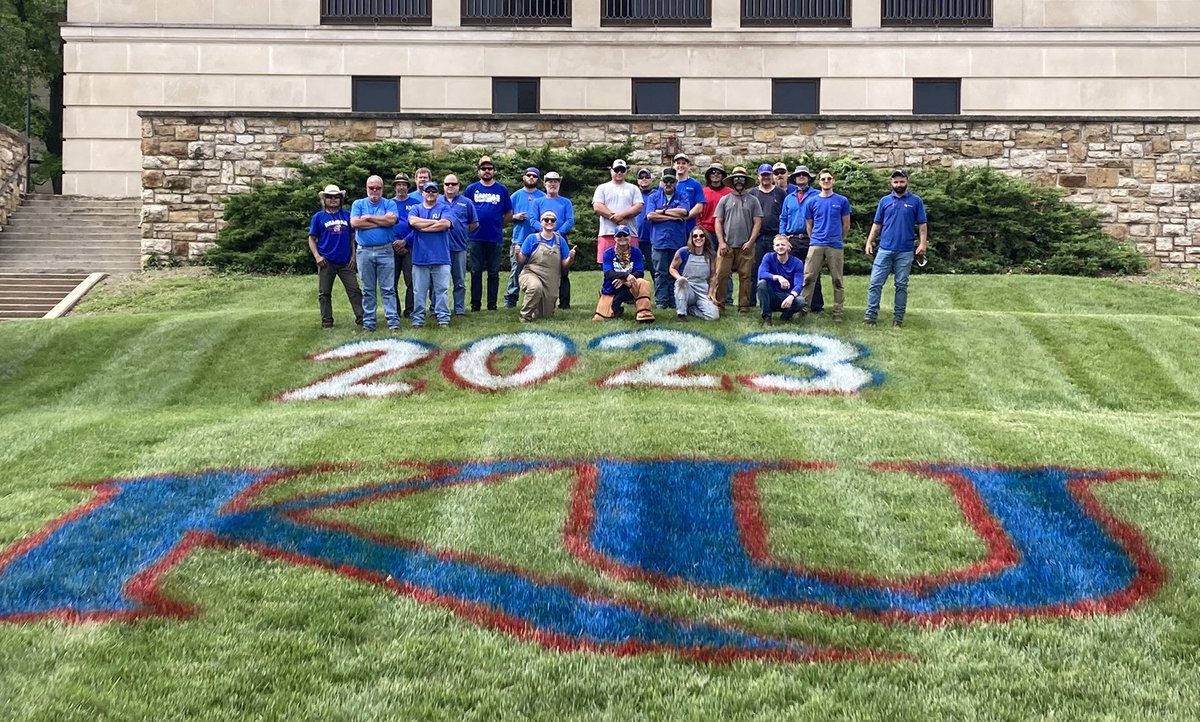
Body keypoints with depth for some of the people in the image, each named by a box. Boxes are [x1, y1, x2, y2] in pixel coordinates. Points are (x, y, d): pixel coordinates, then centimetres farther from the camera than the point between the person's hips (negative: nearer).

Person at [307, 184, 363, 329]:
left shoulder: (347, 215, 8)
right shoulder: (318, 217, 3)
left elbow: (352, 237, 12)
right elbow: (312, 239, 4)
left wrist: (353, 256, 3)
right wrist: (317, 256, -8)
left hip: (345, 262, 1)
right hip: (326, 261, -1)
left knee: (354, 290, -2)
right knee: (324, 293, 4)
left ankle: (361, 318, 0)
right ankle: (327, 322, 12)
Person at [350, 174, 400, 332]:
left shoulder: (389, 204, 6)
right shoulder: (358, 204, 9)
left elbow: (392, 220, -14)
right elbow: (354, 223, -8)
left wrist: (368, 217, -6)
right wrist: (380, 223, -8)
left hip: (385, 251, -1)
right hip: (364, 252, 1)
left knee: (388, 289, -2)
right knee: (368, 290, 7)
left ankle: (393, 321, -3)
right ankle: (368, 322, 12)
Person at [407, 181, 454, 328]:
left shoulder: (444, 208, 8)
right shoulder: (416, 209, 13)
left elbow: (445, 224, -11)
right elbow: (413, 221, -8)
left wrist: (423, 227, -5)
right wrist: (435, 222, -6)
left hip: (441, 257, -1)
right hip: (420, 257, 1)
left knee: (442, 290, -2)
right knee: (419, 291, 4)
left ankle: (443, 319, 2)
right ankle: (418, 319, 9)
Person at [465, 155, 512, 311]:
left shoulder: (502, 190, 7)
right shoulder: (472, 189, 5)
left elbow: (509, 214, 11)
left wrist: (497, 224, 6)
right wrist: (472, 225, 2)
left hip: (495, 238, 0)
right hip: (476, 238, 0)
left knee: (494, 273, 5)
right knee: (476, 272, 3)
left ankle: (492, 304, 10)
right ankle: (475, 304, 8)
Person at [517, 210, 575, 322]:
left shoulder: (560, 241, 3)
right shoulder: (532, 238, -3)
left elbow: (564, 265, 4)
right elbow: (521, 260, -2)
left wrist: (571, 258, -16)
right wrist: (517, 254, -24)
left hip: (550, 282, 3)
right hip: (531, 274, -3)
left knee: (545, 315, 10)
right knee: (536, 287, -39)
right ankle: (525, 317, -19)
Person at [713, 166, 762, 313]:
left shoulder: (753, 200, 8)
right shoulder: (725, 200, 9)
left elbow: (757, 222, 4)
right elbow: (718, 222, 6)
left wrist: (750, 242, -6)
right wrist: (721, 242, -4)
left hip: (746, 246, 0)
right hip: (727, 246, 0)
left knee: (745, 276, 2)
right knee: (721, 275, -6)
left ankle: (744, 306, 8)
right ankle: (719, 303, 1)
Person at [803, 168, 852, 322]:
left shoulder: (842, 201, 3)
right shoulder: (812, 202, 6)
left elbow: (846, 225, 10)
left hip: (835, 246, 0)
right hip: (816, 245, 1)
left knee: (837, 280, 4)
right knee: (809, 278, -3)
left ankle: (838, 312, 9)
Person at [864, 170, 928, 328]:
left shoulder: (916, 201, 3)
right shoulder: (884, 201, 8)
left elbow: (922, 224, 2)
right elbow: (877, 224, 11)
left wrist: (922, 243, -9)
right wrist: (869, 242, 3)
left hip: (905, 252, -1)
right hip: (885, 250, 1)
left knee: (901, 285, 5)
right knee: (875, 283, -5)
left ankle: (898, 318, 11)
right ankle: (870, 316, -3)